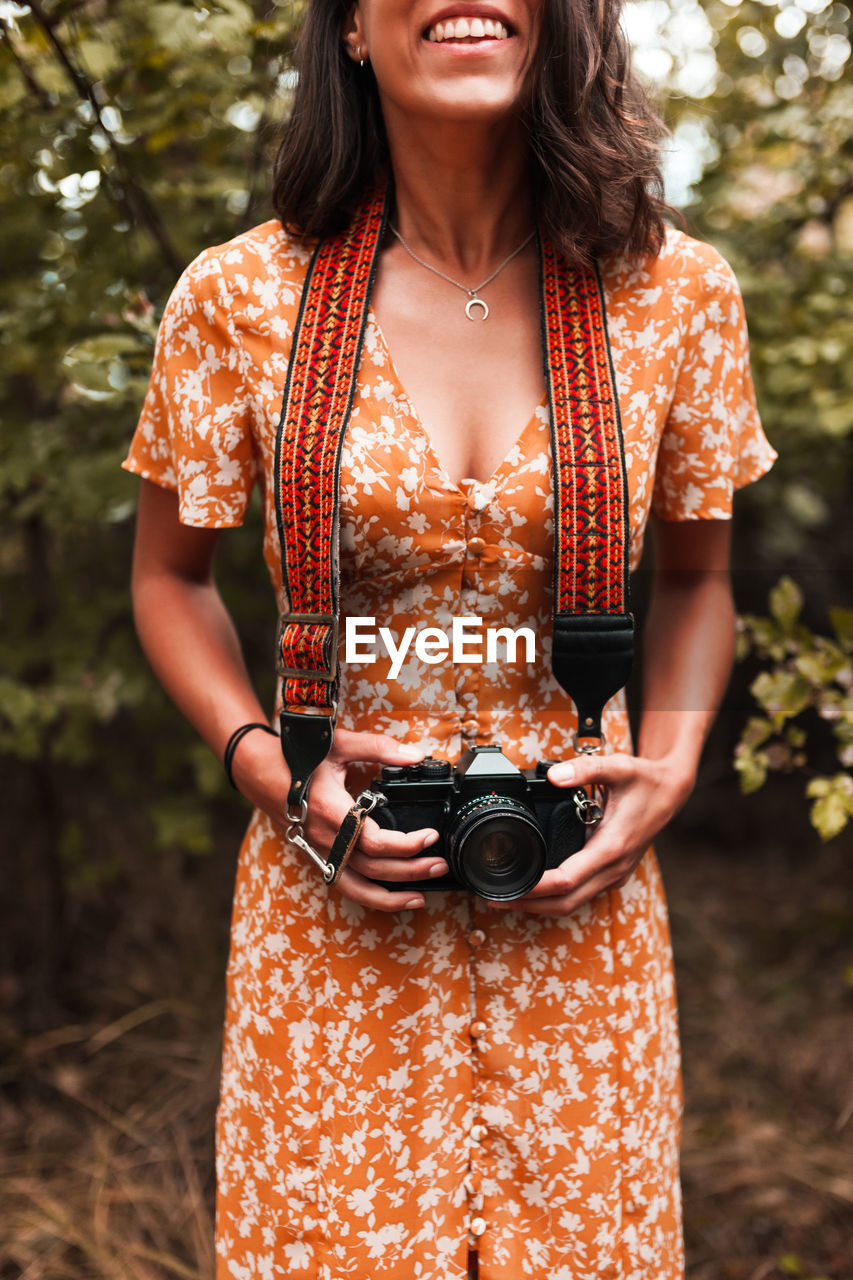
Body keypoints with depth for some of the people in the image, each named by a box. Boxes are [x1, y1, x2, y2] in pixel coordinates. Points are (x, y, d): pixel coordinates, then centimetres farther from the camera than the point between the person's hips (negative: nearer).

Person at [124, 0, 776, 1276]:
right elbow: (171, 580, 6)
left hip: (578, 900, 1)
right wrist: (266, 765, -10)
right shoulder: (241, 297, -6)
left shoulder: (673, 293, -3)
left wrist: (669, 768, -6)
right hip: (336, 904, -1)